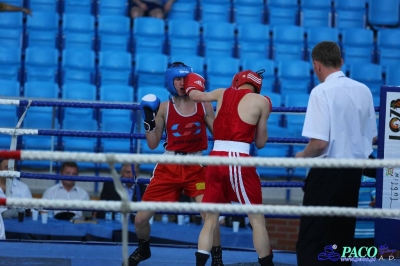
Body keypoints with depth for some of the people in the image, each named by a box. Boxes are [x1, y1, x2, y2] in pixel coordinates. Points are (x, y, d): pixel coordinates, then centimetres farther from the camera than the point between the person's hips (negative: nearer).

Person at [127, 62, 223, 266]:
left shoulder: (204, 106, 0)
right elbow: (153, 144, 0)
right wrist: (148, 120, -12)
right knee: (140, 218, 2)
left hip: (196, 168, -1)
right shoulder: (164, 108, -1)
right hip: (169, 168, 1)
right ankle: (143, 249, 34)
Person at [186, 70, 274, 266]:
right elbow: (260, 143, 9)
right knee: (257, 220, 3)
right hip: (239, 160, -4)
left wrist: (192, 88, 51)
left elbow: (195, 95, 29)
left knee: (210, 220, 12)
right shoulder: (261, 101, 4)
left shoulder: (223, 93, 14)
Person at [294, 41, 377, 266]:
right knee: (343, 235, 16)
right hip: (354, 171, 6)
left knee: (311, 240, -2)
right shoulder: (363, 90, 3)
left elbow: (320, 143, -20)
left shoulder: (322, 92, -15)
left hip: (328, 172, -6)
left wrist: (303, 155, -1)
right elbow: (372, 138, 13)